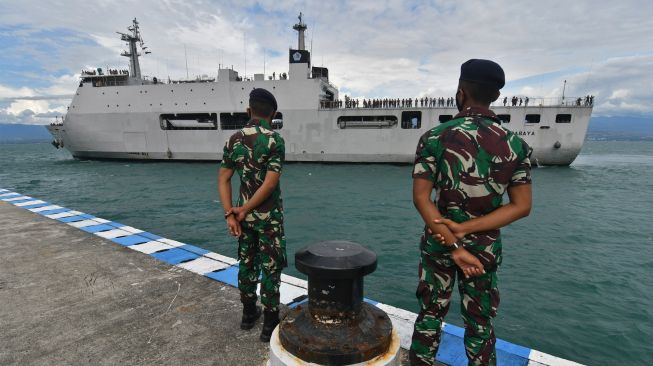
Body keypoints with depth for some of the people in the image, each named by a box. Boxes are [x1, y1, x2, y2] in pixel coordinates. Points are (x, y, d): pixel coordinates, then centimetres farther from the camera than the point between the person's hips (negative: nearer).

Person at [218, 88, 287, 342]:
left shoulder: (233, 140, 2)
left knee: (247, 263, 18)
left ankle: (249, 313, 33)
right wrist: (244, 210, -12)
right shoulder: (274, 140, -14)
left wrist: (230, 214, -5)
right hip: (269, 216, -5)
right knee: (271, 268, 5)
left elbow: (223, 179, -1)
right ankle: (270, 324, 16)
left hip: (245, 215, 6)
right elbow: (270, 183, -20)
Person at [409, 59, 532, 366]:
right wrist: (465, 228, -15)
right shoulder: (515, 145, -5)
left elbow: (421, 198, -18)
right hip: (485, 247, 2)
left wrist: (454, 246, -17)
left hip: (438, 242, -1)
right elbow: (521, 207, -8)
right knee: (480, 325, 18)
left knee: (430, 315, 16)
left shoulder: (435, 137, -12)